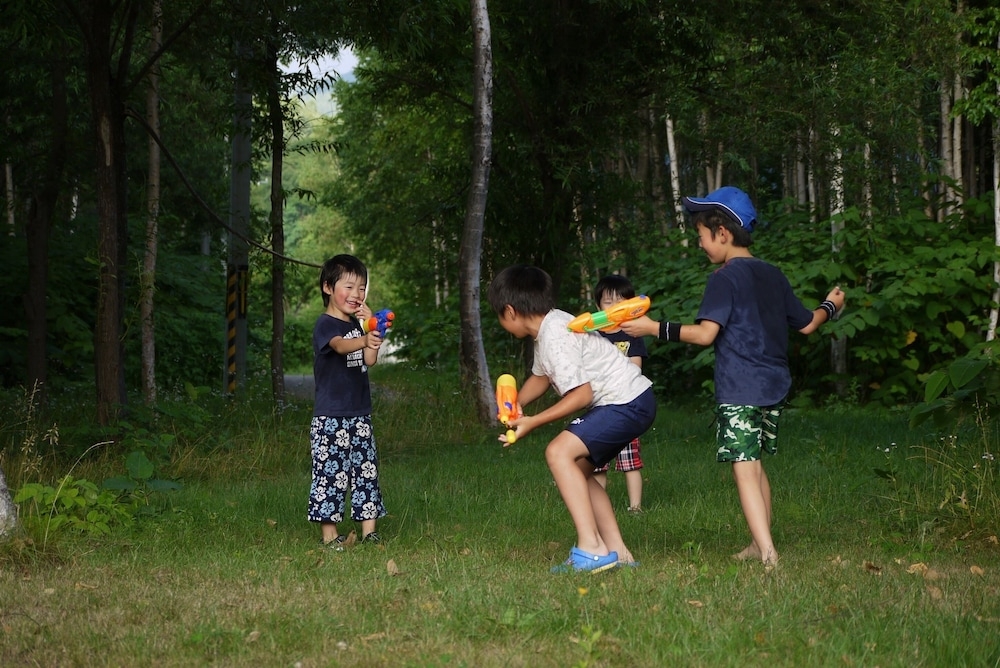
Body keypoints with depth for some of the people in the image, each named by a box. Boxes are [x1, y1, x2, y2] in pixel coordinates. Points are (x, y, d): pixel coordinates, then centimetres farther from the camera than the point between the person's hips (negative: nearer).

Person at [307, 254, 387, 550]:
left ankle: (368, 529, 12)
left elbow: (369, 360, 4)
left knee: (366, 468, 7)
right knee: (331, 471, -6)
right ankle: (329, 534, -2)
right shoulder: (325, 324, -10)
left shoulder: (356, 324, 14)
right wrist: (364, 340, -52)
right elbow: (340, 345, -32)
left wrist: (370, 327, -6)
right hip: (330, 416, -8)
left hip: (359, 413, 8)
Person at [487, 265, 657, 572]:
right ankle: (617, 552, 15)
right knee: (577, 470, 17)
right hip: (621, 401, 11)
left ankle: (592, 549, -24)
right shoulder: (548, 326, 11)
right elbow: (540, 376, 25)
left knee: (559, 452, -20)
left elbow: (582, 395, -23)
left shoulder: (556, 337, -20)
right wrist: (515, 406, 6)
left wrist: (532, 422, -16)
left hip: (629, 402, -11)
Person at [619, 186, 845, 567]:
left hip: (739, 389, -8)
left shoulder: (725, 278, -9)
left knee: (744, 469, -11)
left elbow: (706, 333, -19)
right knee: (756, 465, 20)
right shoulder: (773, 276, 13)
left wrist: (655, 329, -16)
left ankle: (768, 555, -23)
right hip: (774, 386, 8)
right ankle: (759, 544, 27)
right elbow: (806, 324, 22)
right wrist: (830, 306, 42)